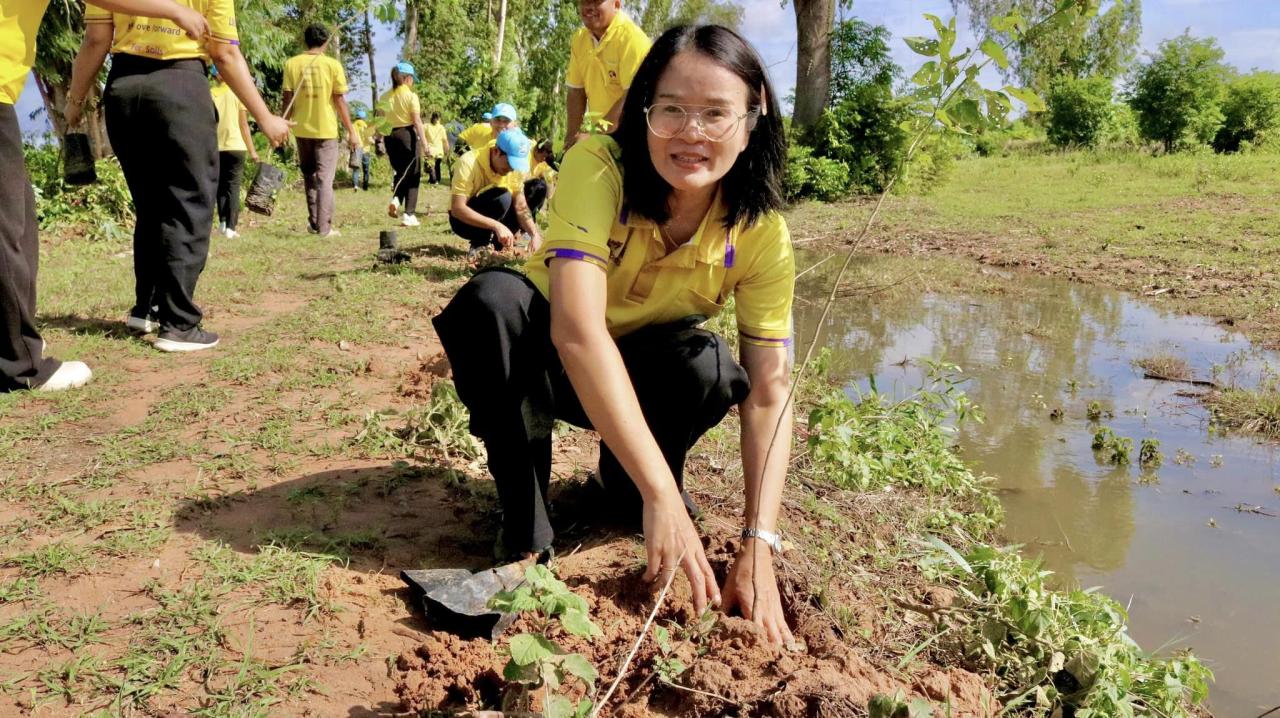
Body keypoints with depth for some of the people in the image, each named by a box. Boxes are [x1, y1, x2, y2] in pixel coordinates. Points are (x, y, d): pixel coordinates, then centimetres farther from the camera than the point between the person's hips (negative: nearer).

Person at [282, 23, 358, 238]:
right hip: (326, 130, -2)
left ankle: (314, 222, 16)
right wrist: (351, 131, 1)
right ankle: (325, 227, -5)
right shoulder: (333, 65, -5)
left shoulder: (291, 64, 0)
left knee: (309, 177, 17)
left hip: (302, 129, 3)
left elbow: (288, 98, 0)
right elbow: (340, 101, -5)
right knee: (324, 179, 0)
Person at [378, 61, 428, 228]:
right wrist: (424, 142, -14)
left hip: (391, 136, 5)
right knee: (413, 176, 4)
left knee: (400, 173, 21)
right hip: (408, 135, -5)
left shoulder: (385, 97, 7)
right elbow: (417, 121, -13)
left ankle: (396, 199, -5)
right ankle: (409, 215, 0)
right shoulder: (411, 95, -6)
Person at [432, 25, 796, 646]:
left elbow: (769, 392, -22)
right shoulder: (600, 167, -30)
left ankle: (620, 479, 1)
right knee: (491, 301, -33)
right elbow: (576, 328, -42)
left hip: (647, 374, 2)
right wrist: (660, 494, -47)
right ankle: (524, 538, -20)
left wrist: (758, 547, -33)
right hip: (547, 356, -1)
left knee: (711, 369, -31)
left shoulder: (761, 233, -21)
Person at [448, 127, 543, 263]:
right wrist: (497, 225, -44)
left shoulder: (516, 165, -13)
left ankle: (496, 244, 2)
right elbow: (457, 209, -35)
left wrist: (534, 234, -31)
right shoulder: (469, 163, -29)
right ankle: (479, 245, -14)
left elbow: (521, 206, -13)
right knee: (502, 198, -30)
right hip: (464, 220, -7)